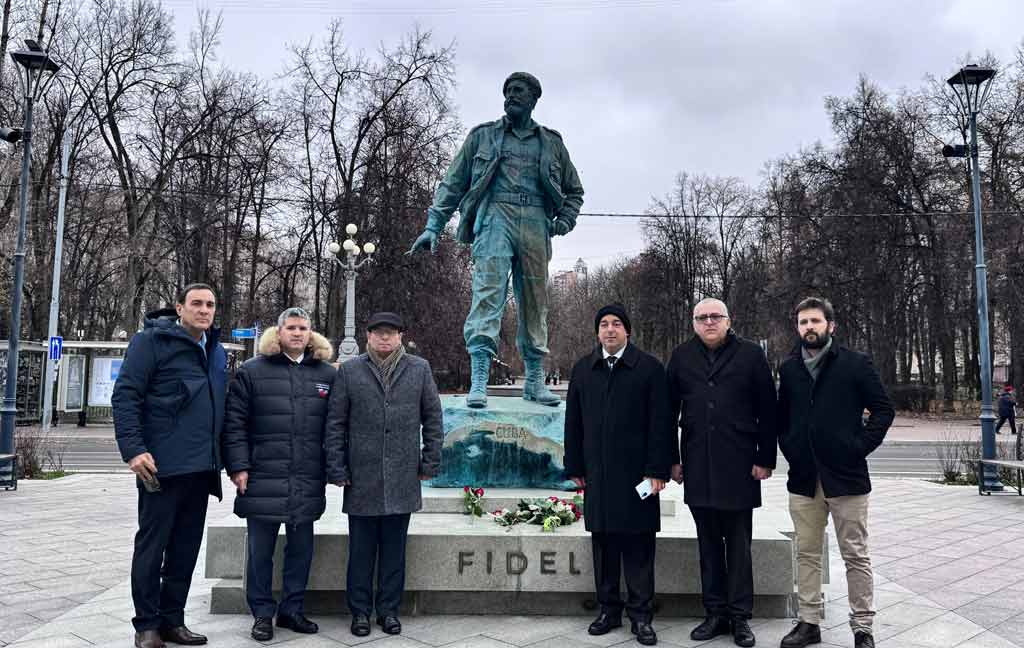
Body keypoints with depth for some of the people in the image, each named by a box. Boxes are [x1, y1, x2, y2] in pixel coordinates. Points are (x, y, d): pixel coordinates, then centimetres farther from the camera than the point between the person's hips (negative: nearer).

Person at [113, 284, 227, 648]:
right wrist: (133, 449, -18)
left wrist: (226, 458, 14)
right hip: (163, 465, -6)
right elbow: (125, 395, -9)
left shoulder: (216, 351, 16)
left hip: (202, 468, 6)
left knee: (186, 548, 11)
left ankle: (172, 619, 22)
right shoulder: (152, 341, -4)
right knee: (152, 545, 3)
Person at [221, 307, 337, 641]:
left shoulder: (328, 374, 8)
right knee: (260, 551, 7)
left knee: (301, 549, 11)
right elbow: (234, 423, -1)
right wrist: (238, 466, -7)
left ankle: (292, 609, 27)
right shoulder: (252, 372, 1)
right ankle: (262, 613, 22)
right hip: (263, 480, -2)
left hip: (308, 484, 2)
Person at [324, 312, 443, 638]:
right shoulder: (349, 371, 3)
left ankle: (389, 610, 23)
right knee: (361, 549, 8)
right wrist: (337, 469, -2)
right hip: (362, 479, -1)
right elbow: (335, 424, 3)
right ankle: (360, 611, 21)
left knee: (394, 549, 10)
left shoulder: (419, 369, 6)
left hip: (402, 479, 1)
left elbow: (433, 419, 8)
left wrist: (430, 463, 4)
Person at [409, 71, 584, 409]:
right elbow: (452, 183, 13)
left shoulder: (551, 142, 20)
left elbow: (574, 191, 26)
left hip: (535, 223, 2)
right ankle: (479, 380, -20)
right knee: (488, 293, -16)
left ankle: (535, 380, 11)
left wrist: (564, 221, 6)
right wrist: (433, 226, 3)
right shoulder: (482, 136, 16)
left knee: (535, 302, 3)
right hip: (494, 218, -2)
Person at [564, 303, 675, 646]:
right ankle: (609, 609, 21)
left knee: (638, 547, 3)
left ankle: (641, 615, 14)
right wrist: (575, 467, 8)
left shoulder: (649, 367, -1)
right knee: (603, 544, 9)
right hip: (597, 473, 3)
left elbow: (660, 422, -4)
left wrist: (657, 470, -9)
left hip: (637, 473, -3)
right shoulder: (583, 369, 11)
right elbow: (573, 422, 12)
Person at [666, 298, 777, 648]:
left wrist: (765, 458, -5)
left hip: (739, 465, -2)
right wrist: (671, 459, 5)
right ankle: (716, 613, 21)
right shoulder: (682, 357, 8)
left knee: (739, 544, 6)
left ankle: (740, 617, 16)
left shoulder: (750, 354, 1)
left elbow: (767, 410, -1)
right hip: (698, 467, 3)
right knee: (708, 544, 10)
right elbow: (670, 410, 9)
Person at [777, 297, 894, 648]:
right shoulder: (789, 368, 8)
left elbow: (884, 408, -2)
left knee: (856, 556, 5)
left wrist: (860, 446, -8)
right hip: (804, 478, 4)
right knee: (807, 553, 11)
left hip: (845, 475, -3)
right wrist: (789, 448, 8)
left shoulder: (855, 364, -3)